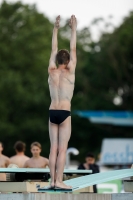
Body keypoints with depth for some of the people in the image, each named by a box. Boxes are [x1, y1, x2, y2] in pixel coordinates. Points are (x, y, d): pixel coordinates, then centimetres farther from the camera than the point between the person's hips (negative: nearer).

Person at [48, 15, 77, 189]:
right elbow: (73, 50, 2)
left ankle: (52, 180, 3)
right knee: (62, 149, -5)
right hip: (64, 113, -4)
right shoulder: (70, 72, -4)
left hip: (52, 112, 4)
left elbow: (54, 50, 13)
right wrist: (73, 29, 8)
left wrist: (56, 29, 20)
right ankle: (59, 181, -9)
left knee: (53, 148, 5)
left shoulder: (52, 72, 4)